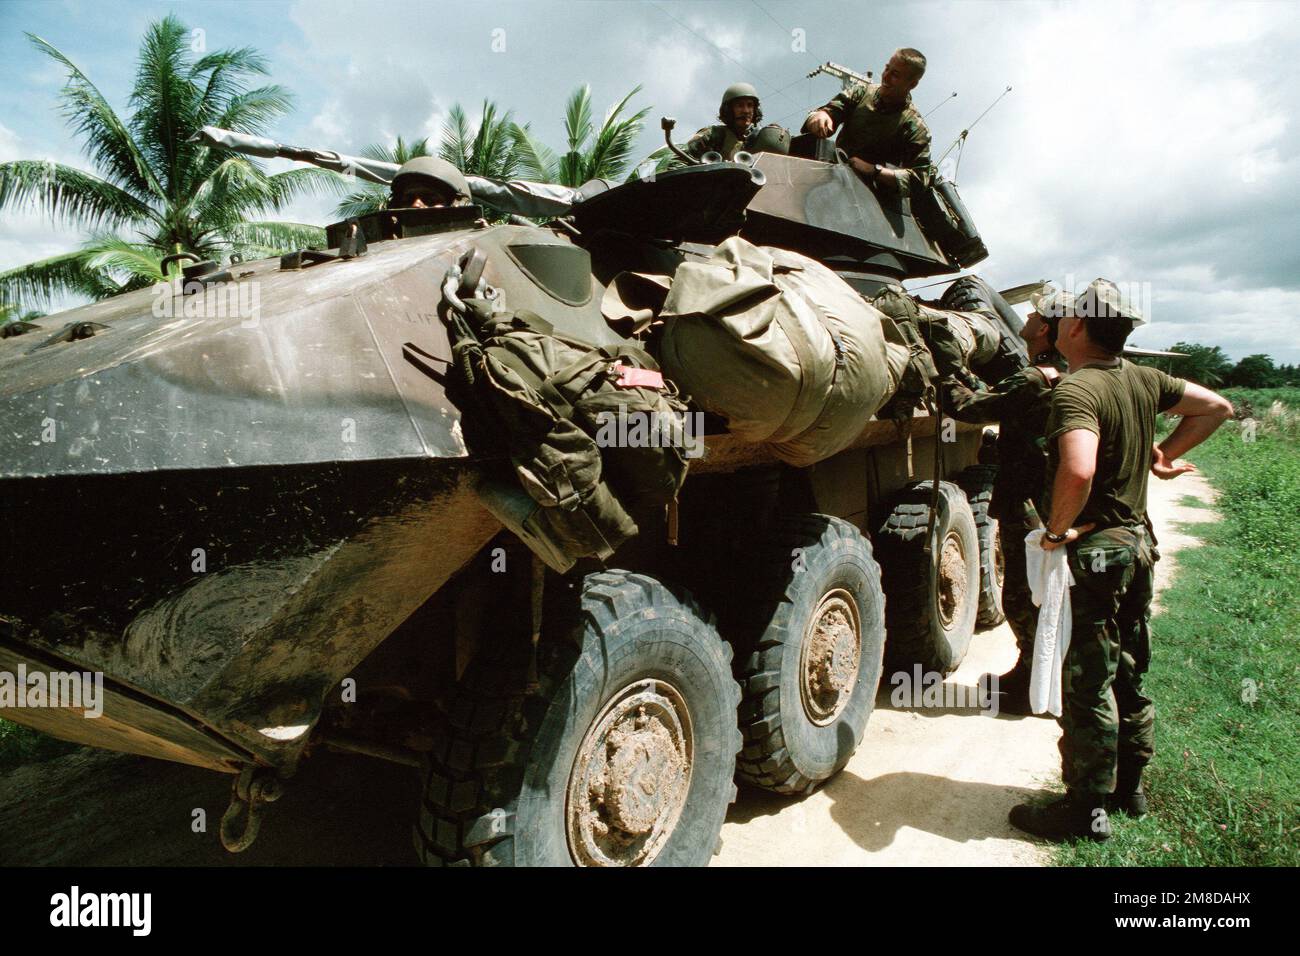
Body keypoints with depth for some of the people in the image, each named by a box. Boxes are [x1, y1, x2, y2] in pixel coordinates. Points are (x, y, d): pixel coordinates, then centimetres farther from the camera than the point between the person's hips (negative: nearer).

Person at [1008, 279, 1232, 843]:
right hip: (1138, 540, 9)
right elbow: (1216, 407, 20)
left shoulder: (1076, 390, -22)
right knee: (1128, 674, 19)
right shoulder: (1143, 381, 5)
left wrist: (1058, 528, -23)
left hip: (1093, 549, -9)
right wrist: (1164, 455, 14)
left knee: (1087, 684, 0)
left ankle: (1087, 810, 11)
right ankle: (1127, 788, 33)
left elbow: (1078, 471, -39)